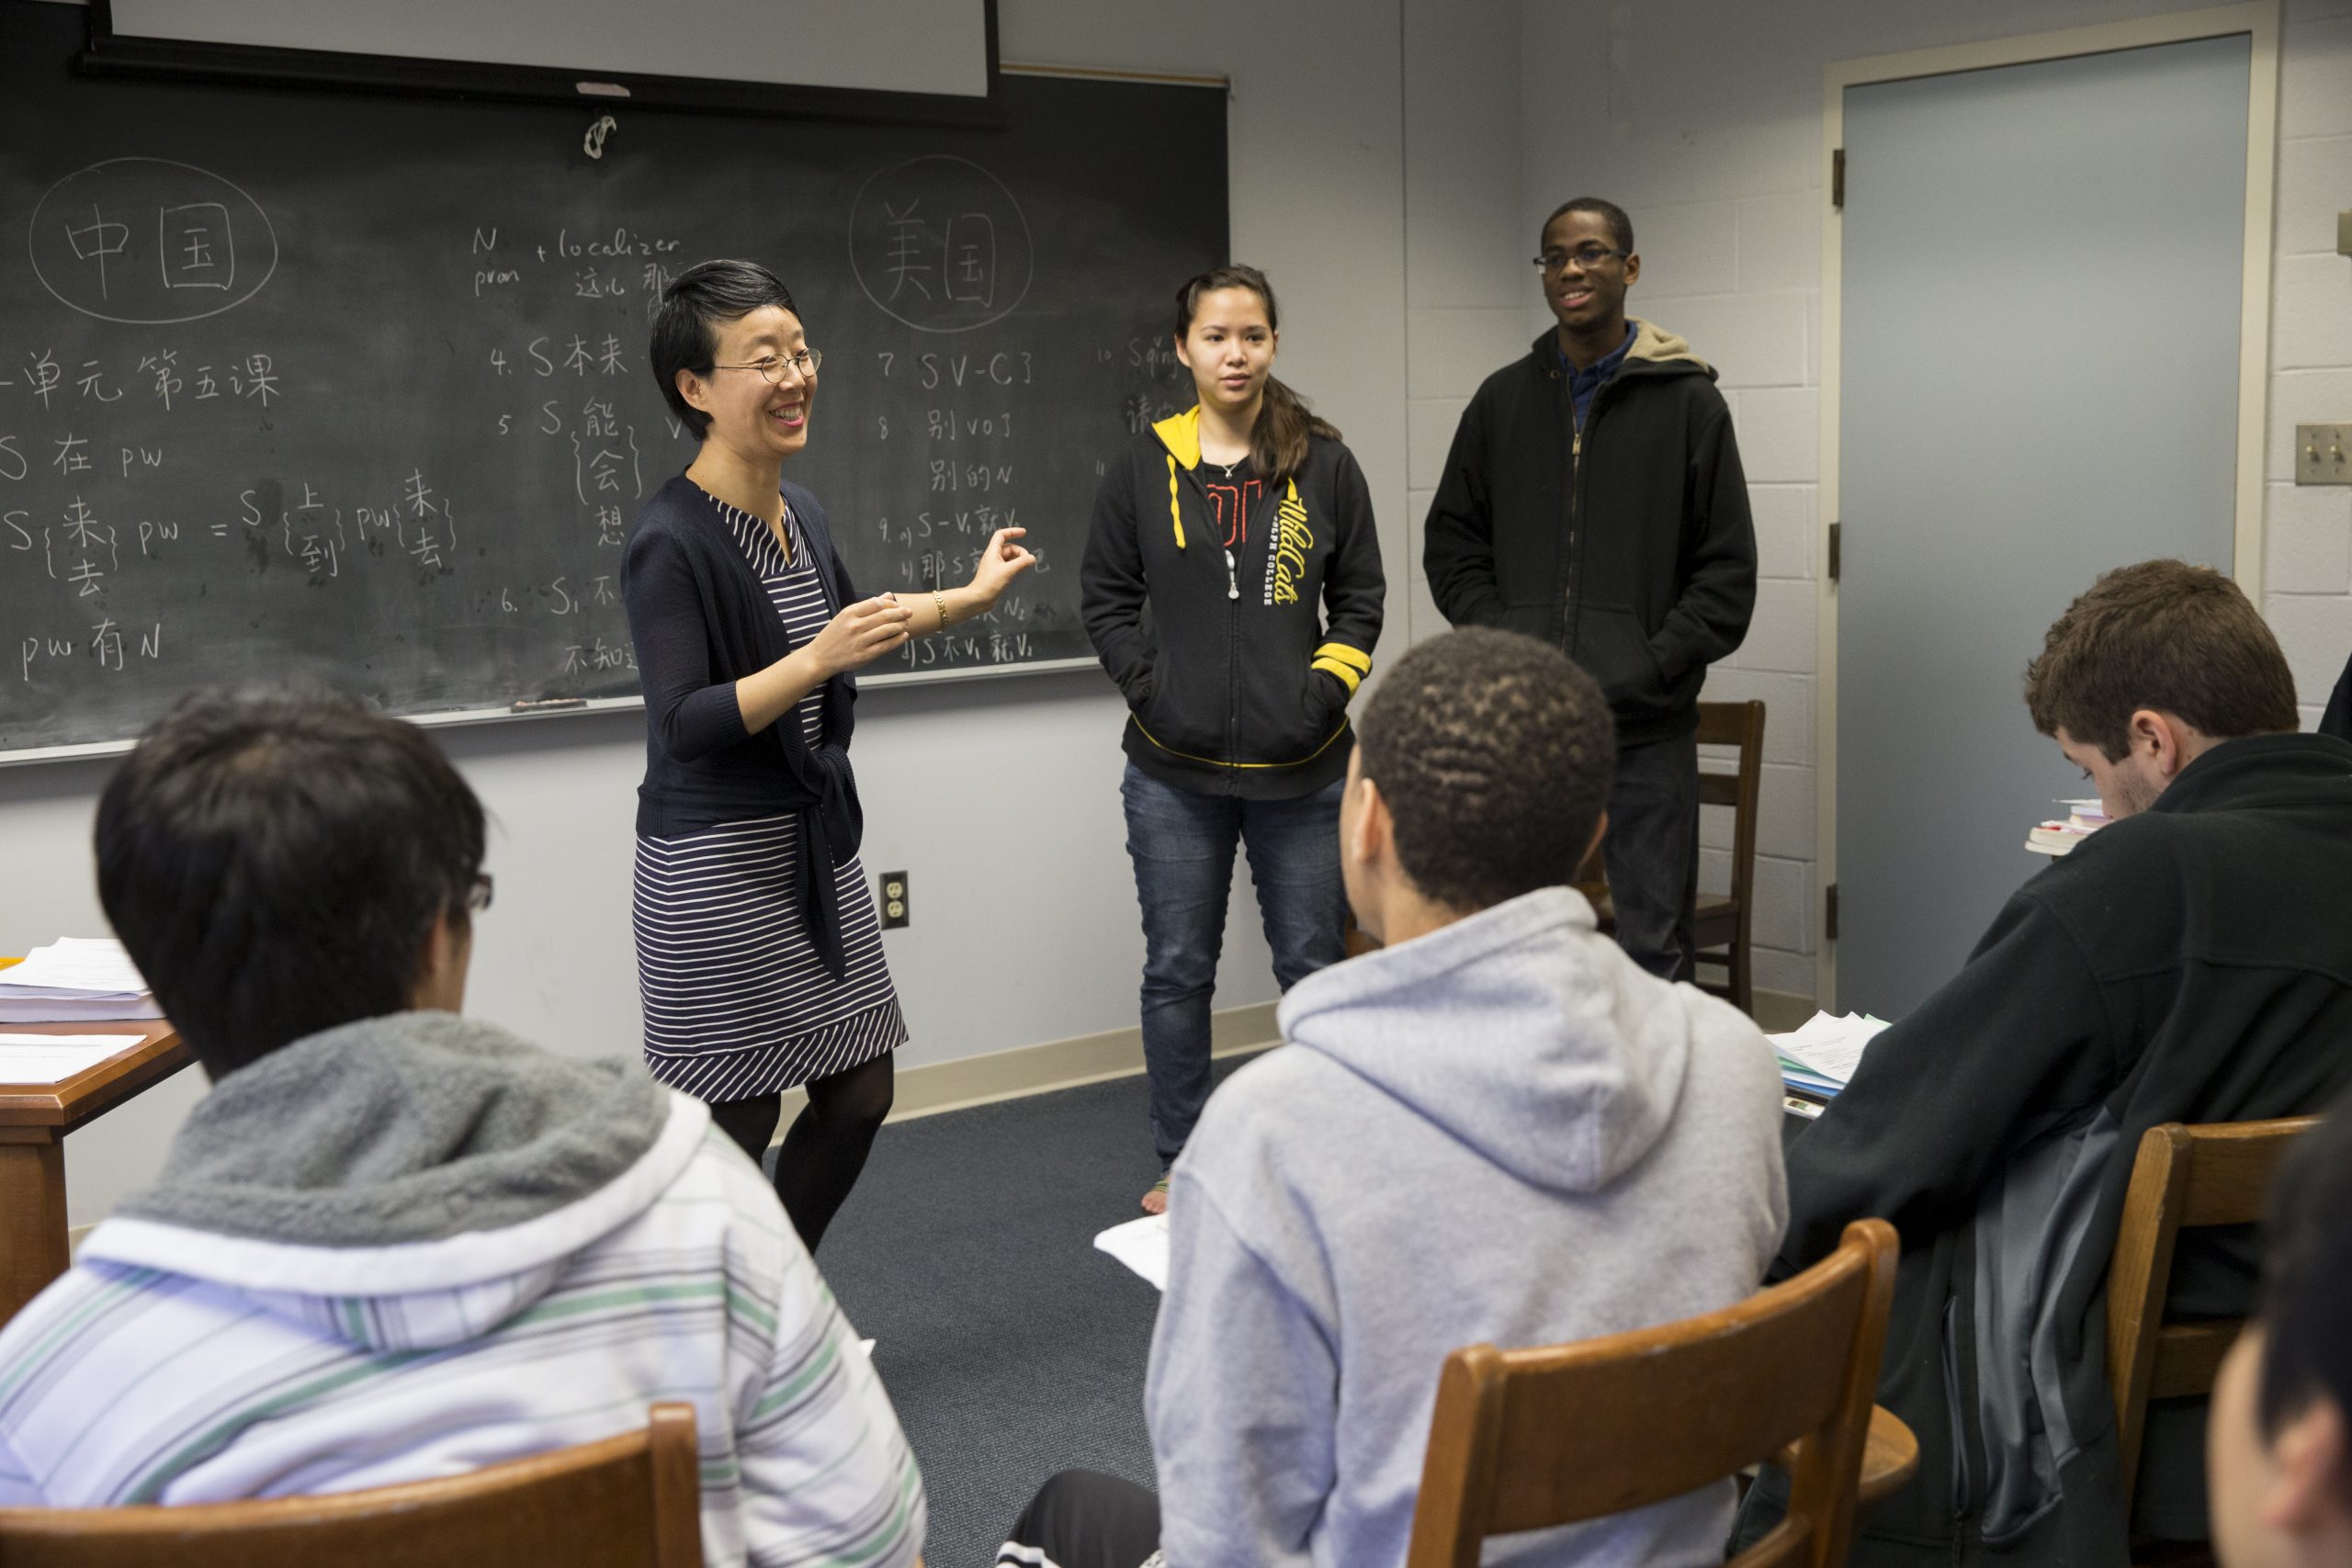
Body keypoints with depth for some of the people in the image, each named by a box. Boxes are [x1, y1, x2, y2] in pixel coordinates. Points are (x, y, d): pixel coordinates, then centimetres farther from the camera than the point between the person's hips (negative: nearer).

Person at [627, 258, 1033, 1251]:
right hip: (715, 862, -8)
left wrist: (968, 597, 29)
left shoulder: (798, 511, 7)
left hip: (815, 843, 9)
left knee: (860, 1092, 13)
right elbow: (684, 728, -23)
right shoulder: (669, 541, -18)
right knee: (739, 1120, 1)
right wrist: (817, 661, -31)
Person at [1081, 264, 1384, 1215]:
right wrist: (1152, 688, -4)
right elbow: (1104, 598, 8)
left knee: (1313, 966, 8)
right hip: (1174, 768, 0)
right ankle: (1181, 1163, 23)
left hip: (1302, 767, 0)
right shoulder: (1143, 467, 3)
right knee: (1177, 972, 9)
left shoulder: (1323, 465, 4)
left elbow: (1359, 596, 10)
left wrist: (1327, 685, -3)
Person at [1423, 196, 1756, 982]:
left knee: (1655, 947, 1)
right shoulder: (1504, 399, 11)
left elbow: (1727, 571, 0)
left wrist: (1650, 667, -12)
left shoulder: (1687, 400, 2)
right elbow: (1452, 543, 13)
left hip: (1645, 727, -3)